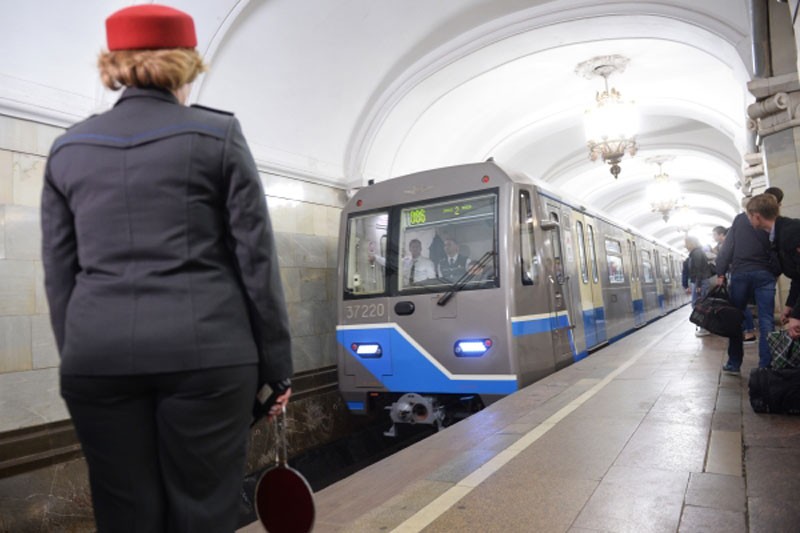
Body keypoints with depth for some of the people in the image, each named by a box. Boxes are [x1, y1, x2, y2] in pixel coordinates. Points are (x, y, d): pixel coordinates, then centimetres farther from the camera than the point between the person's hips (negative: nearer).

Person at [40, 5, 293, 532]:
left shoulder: (67, 149, 11)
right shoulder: (219, 134, 1)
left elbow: (60, 275, 11)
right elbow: (257, 259, -3)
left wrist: (77, 356, 19)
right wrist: (276, 363, 3)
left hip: (98, 355, 4)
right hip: (205, 351, -3)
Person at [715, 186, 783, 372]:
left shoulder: (740, 218, 8)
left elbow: (727, 247, 3)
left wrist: (721, 273, 3)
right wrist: (774, 274, 12)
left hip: (739, 273, 2)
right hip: (764, 275, -1)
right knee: (766, 321, 1)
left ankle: (734, 364, 9)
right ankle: (765, 367, -2)